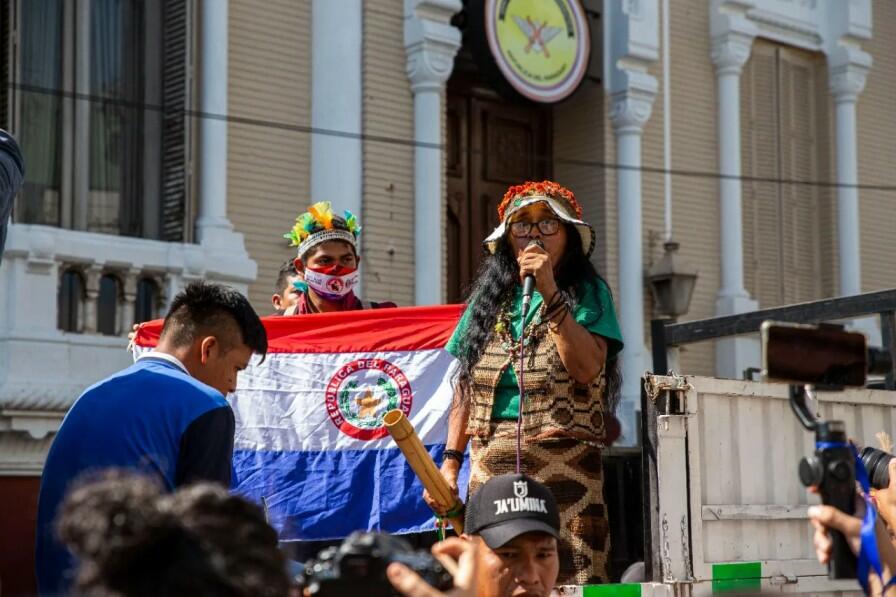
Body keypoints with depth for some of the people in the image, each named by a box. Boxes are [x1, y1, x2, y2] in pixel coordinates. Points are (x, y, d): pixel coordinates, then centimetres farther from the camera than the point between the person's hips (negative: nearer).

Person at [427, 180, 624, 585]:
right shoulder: (490, 297, 16)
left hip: (563, 471, -3)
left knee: (567, 576, -11)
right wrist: (450, 461, 8)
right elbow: (465, 387, 16)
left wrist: (550, 293, -15)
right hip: (489, 470, 4)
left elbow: (587, 369, -13)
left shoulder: (586, 293, 4)